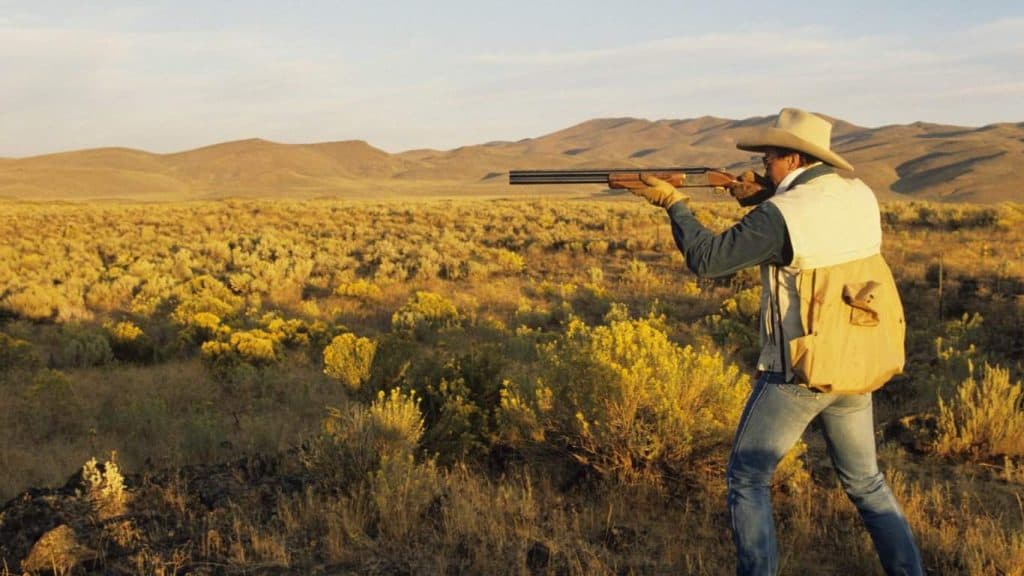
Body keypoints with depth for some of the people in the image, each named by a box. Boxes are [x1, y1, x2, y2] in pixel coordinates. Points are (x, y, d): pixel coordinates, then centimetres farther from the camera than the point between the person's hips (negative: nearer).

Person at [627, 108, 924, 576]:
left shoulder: (782, 214, -18)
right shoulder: (860, 196, 2)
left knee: (747, 478, 10)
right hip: (856, 367, 7)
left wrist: (674, 203, -1)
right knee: (865, 482, 22)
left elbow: (707, 259, -13)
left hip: (798, 373, -6)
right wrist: (766, 197, 8)